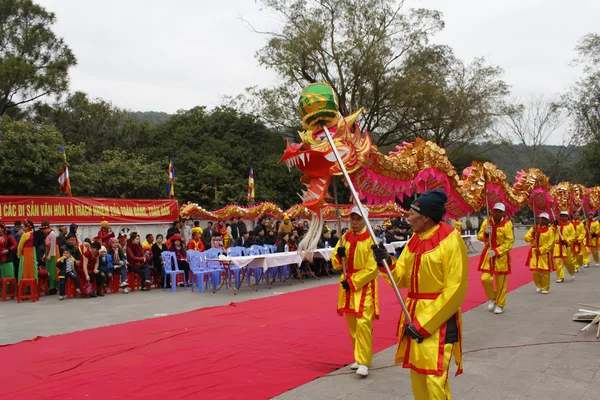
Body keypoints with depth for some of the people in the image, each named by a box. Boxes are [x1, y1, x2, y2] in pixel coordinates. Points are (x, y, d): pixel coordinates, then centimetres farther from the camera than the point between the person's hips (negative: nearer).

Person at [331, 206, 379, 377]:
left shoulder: (371, 239, -10)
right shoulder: (345, 238, 7)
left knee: (363, 323, -13)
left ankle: (363, 362, -7)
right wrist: (339, 255, -14)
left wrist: (353, 282, -17)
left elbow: (372, 269, -14)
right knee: (351, 324, 12)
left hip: (364, 286, -6)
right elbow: (336, 264, 8)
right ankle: (360, 357, 26)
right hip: (347, 285, 6)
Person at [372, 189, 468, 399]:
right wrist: (386, 263, -11)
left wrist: (424, 324, -18)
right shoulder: (414, 240, 7)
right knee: (417, 375, 16)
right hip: (413, 316, 8)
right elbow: (402, 278, 10)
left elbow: (455, 291, -18)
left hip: (438, 321, -7)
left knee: (434, 379, -6)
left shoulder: (450, 240, -16)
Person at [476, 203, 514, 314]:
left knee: (501, 281, 5)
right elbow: (479, 237, 6)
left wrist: (496, 251, -19)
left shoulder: (507, 224, -8)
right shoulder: (486, 222, 1)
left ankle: (500, 304, 21)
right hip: (488, 254, 3)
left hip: (502, 255, -2)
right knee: (485, 278, -5)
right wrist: (486, 233, -16)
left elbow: (509, 242, -10)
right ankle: (492, 298, 22)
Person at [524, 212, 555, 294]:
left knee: (545, 271, 0)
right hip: (534, 253, 2)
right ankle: (538, 285, 22)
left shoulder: (550, 230, -2)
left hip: (545, 253, -2)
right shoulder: (533, 228, 9)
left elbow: (550, 243, -9)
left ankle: (545, 288, 15)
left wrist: (541, 250, -16)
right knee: (535, 271, -3)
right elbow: (526, 238, 2)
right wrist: (533, 234, -15)